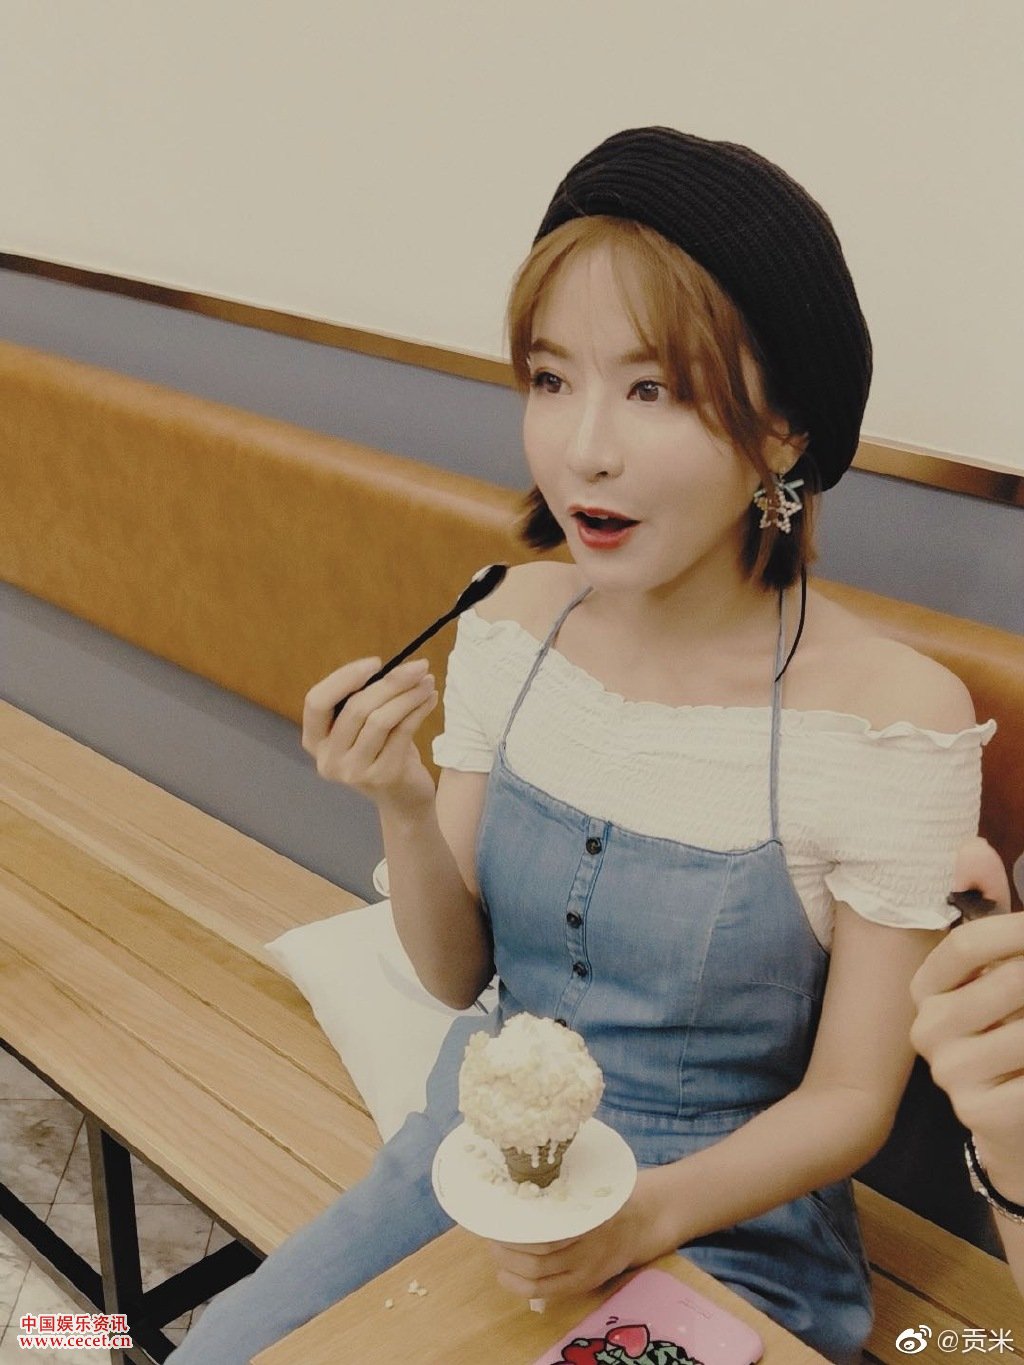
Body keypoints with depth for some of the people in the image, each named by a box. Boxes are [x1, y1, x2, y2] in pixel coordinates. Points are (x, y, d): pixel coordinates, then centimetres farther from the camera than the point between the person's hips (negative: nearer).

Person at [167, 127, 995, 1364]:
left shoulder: (894, 720, -22)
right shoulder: (514, 622, -8)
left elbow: (849, 1099, -11)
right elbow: (456, 974, -1)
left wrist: (640, 1217, -25)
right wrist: (403, 808, -19)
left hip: (716, 1224, -3)